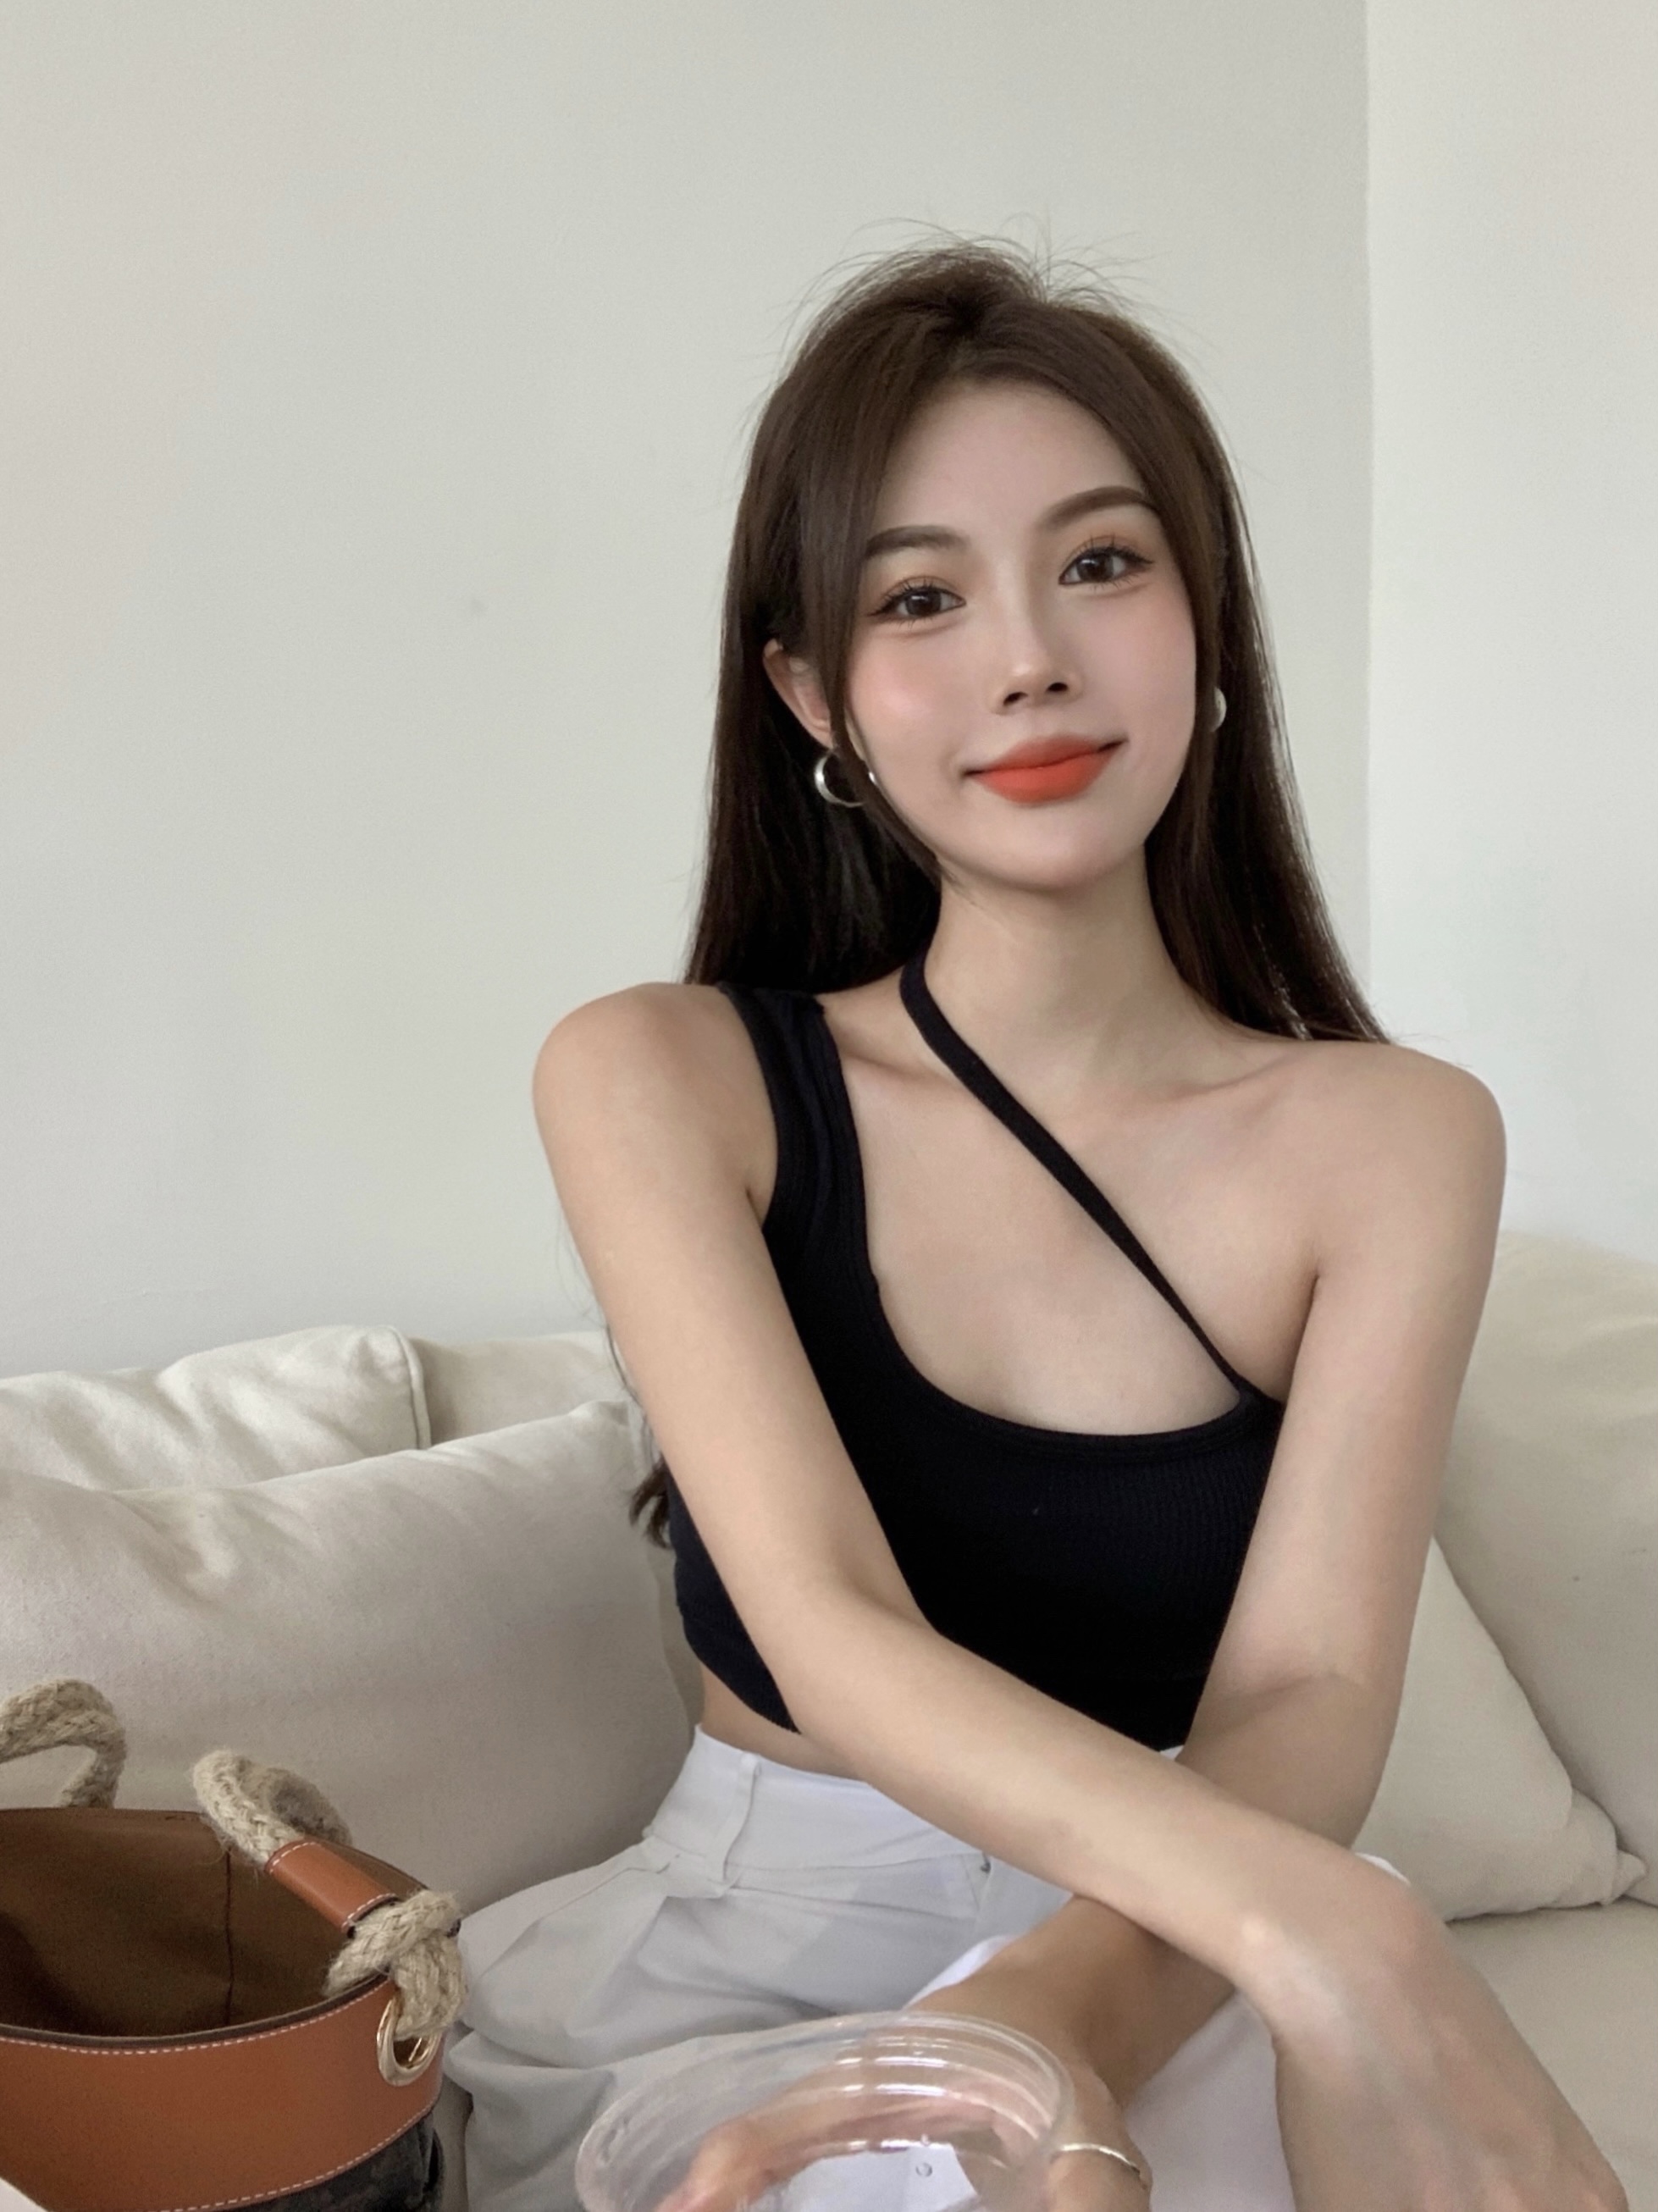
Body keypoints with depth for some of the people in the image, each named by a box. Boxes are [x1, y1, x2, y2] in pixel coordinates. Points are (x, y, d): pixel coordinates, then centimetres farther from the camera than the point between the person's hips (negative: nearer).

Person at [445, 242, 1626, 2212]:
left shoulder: (1390, 1139, -6)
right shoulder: (658, 1082, -8)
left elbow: (1303, 1701, -15)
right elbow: (831, 1637, -20)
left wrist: (1064, 2019, -37)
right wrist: (1324, 1933, -36)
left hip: (1171, 1958, 0)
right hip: (763, 1914, 0)